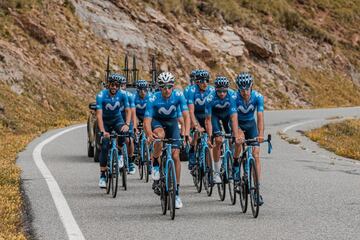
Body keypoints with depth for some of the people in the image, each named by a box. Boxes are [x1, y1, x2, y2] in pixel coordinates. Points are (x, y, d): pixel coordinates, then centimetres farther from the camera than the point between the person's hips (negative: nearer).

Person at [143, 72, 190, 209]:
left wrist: (186, 133, -45)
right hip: (157, 121, -1)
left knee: (175, 156, -9)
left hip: (172, 122, 1)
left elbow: (186, 116, -29)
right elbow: (147, 120, -32)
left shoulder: (178, 96, -25)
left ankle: (177, 191, -1)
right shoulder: (153, 99, -28)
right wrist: (149, 134, -53)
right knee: (159, 135, -38)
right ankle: (155, 164, -14)